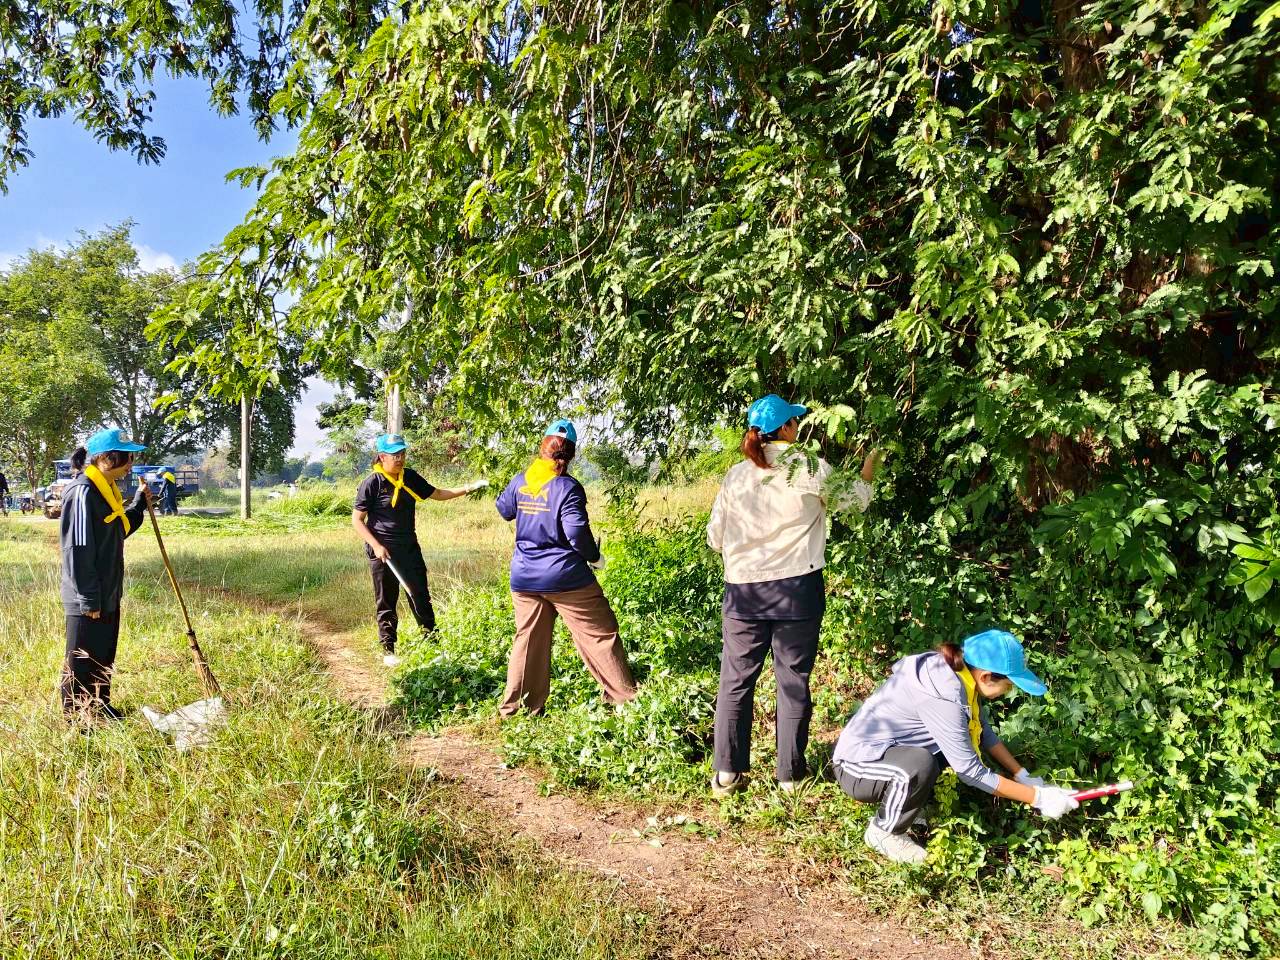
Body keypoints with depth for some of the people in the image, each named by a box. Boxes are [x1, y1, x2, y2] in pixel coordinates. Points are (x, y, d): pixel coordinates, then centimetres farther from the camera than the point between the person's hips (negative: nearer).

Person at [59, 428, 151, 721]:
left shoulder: (107, 489, 9)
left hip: (107, 595, 9)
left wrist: (139, 503, 9)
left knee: (104, 658, 20)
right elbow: (78, 550, -22)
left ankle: (100, 709, 34)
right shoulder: (83, 492, -20)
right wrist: (89, 600, -20)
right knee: (82, 663, 4)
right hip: (87, 600, -9)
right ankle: (76, 718, 17)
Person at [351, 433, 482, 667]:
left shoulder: (411, 477, 3)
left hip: (409, 548, 5)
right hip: (383, 552, -5)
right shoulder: (372, 483, -12)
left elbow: (437, 494, 13)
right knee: (386, 602, 6)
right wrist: (376, 546, -18)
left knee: (421, 596, 10)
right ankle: (388, 650, 19)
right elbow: (357, 519, -9)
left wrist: (465, 489, -1)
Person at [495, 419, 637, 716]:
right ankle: (624, 696, 10)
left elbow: (504, 510, 20)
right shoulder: (567, 488, -15)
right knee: (600, 635, 5)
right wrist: (594, 556, -3)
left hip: (524, 577, 6)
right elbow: (577, 533, -20)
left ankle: (513, 705, 21)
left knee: (528, 640, 15)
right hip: (565, 577, -5)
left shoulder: (520, 482, 2)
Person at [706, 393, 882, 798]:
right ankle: (791, 773, 20)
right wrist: (869, 468, 31)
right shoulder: (811, 470, -6)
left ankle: (727, 774, 16)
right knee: (793, 681, 10)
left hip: (744, 592, 2)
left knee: (735, 681, 11)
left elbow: (714, 538, 5)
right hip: (797, 590, -2)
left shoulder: (736, 475, 0)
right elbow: (852, 501, 13)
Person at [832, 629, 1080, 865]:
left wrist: (1022, 776, 6)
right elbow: (971, 772, -24)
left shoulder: (958, 674, -5)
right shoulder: (942, 698, -30)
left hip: (889, 750, 9)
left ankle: (904, 804, 12)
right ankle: (883, 832, -7)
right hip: (858, 767, -9)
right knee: (919, 765, -36)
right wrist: (1037, 797, -16)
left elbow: (984, 732, 11)